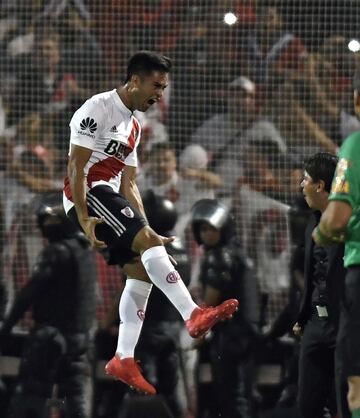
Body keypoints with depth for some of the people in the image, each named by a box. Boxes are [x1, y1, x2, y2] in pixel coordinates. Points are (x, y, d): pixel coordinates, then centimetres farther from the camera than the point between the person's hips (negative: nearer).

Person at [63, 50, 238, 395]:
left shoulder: (133, 126, 21)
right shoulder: (98, 109, -9)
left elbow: (128, 185, 22)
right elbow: (76, 167, -14)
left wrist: (146, 230, 14)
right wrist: (85, 219, -21)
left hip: (110, 195, 10)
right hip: (87, 194, -10)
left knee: (141, 270, 4)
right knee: (147, 241, -25)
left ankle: (124, 360, 4)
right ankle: (193, 315, -35)